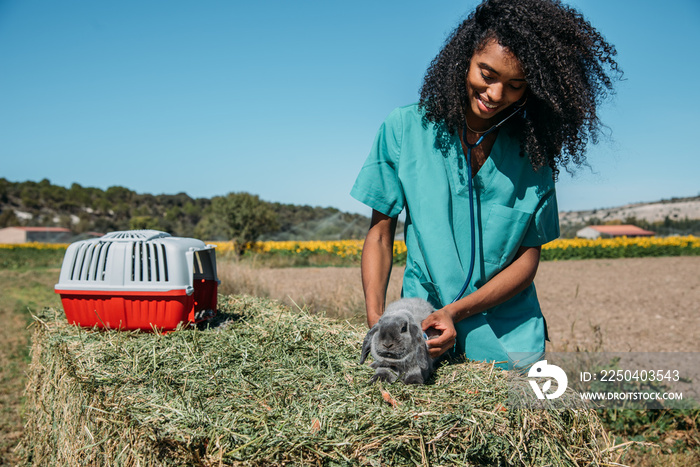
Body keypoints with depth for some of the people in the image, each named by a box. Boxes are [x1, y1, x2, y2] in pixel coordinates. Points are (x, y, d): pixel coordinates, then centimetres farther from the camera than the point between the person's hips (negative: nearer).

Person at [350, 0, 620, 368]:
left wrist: (457, 312, -16)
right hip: (421, 323, -1)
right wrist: (376, 320, -14)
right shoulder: (403, 129, -3)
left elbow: (528, 258, -1)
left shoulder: (533, 154, 0)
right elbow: (380, 234, 0)